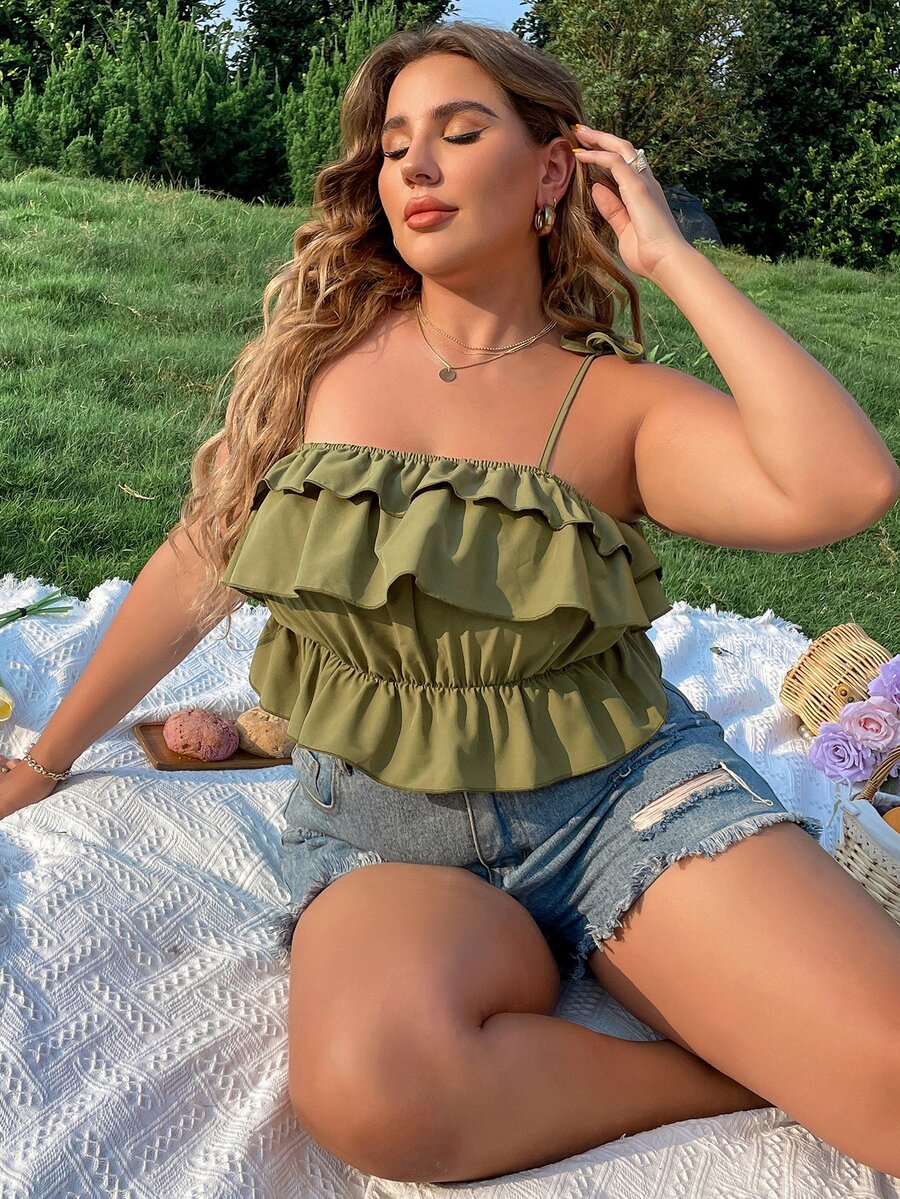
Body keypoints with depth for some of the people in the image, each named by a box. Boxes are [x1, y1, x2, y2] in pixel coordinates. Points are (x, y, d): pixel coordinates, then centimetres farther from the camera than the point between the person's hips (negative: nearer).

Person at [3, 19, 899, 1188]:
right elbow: (199, 563, 11)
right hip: (380, 829, 3)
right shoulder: (321, 352, 5)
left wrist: (671, 256, -9)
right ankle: (744, 1075, -10)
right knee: (370, 1082, -31)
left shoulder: (614, 402, -1)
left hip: (627, 797, -1)